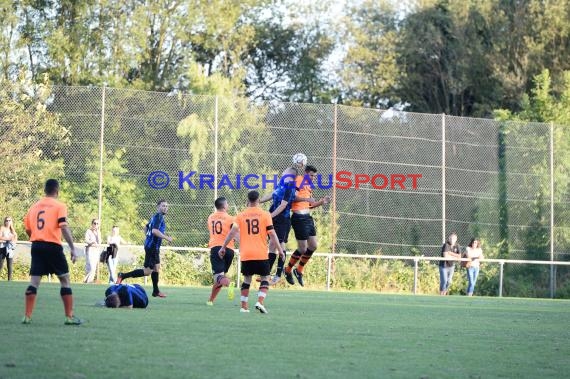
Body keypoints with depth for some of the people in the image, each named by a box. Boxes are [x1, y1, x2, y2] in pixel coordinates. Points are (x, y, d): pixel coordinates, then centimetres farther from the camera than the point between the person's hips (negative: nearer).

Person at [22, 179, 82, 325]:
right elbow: (64, 227, -14)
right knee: (65, 280, 5)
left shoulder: (34, 206, 13)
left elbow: (28, 229, 15)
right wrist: (72, 248, -14)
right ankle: (69, 317, 4)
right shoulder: (59, 206, -2)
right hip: (53, 246, -4)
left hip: (36, 246, 4)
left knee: (34, 281, 4)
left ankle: (27, 316, 0)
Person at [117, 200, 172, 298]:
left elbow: (146, 228, 28)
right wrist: (166, 238, -22)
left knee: (156, 268, 15)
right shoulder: (158, 217, -15)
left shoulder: (155, 217, 16)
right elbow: (154, 230, -29)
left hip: (154, 247, 10)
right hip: (152, 247, -10)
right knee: (147, 271, -8)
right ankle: (123, 276, -6)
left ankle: (156, 291, 21)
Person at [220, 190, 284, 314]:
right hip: (261, 254, -2)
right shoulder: (265, 214, 0)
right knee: (265, 278, 8)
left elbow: (232, 232, -3)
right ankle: (260, 302, -12)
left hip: (245, 255, 2)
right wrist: (280, 250, 1)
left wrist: (223, 247, 4)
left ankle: (244, 306, 11)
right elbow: (272, 233, -4)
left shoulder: (241, 215, 4)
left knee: (247, 279, 14)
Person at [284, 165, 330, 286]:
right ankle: (288, 270, 15)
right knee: (302, 249, -5)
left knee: (313, 246, 9)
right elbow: (293, 197, -21)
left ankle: (299, 271, 23)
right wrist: (306, 199, -29)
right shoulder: (299, 180, -8)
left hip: (307, 217, 9)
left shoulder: (308, 186, 19)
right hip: (299, 218, -9)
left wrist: (321, 202, 13)